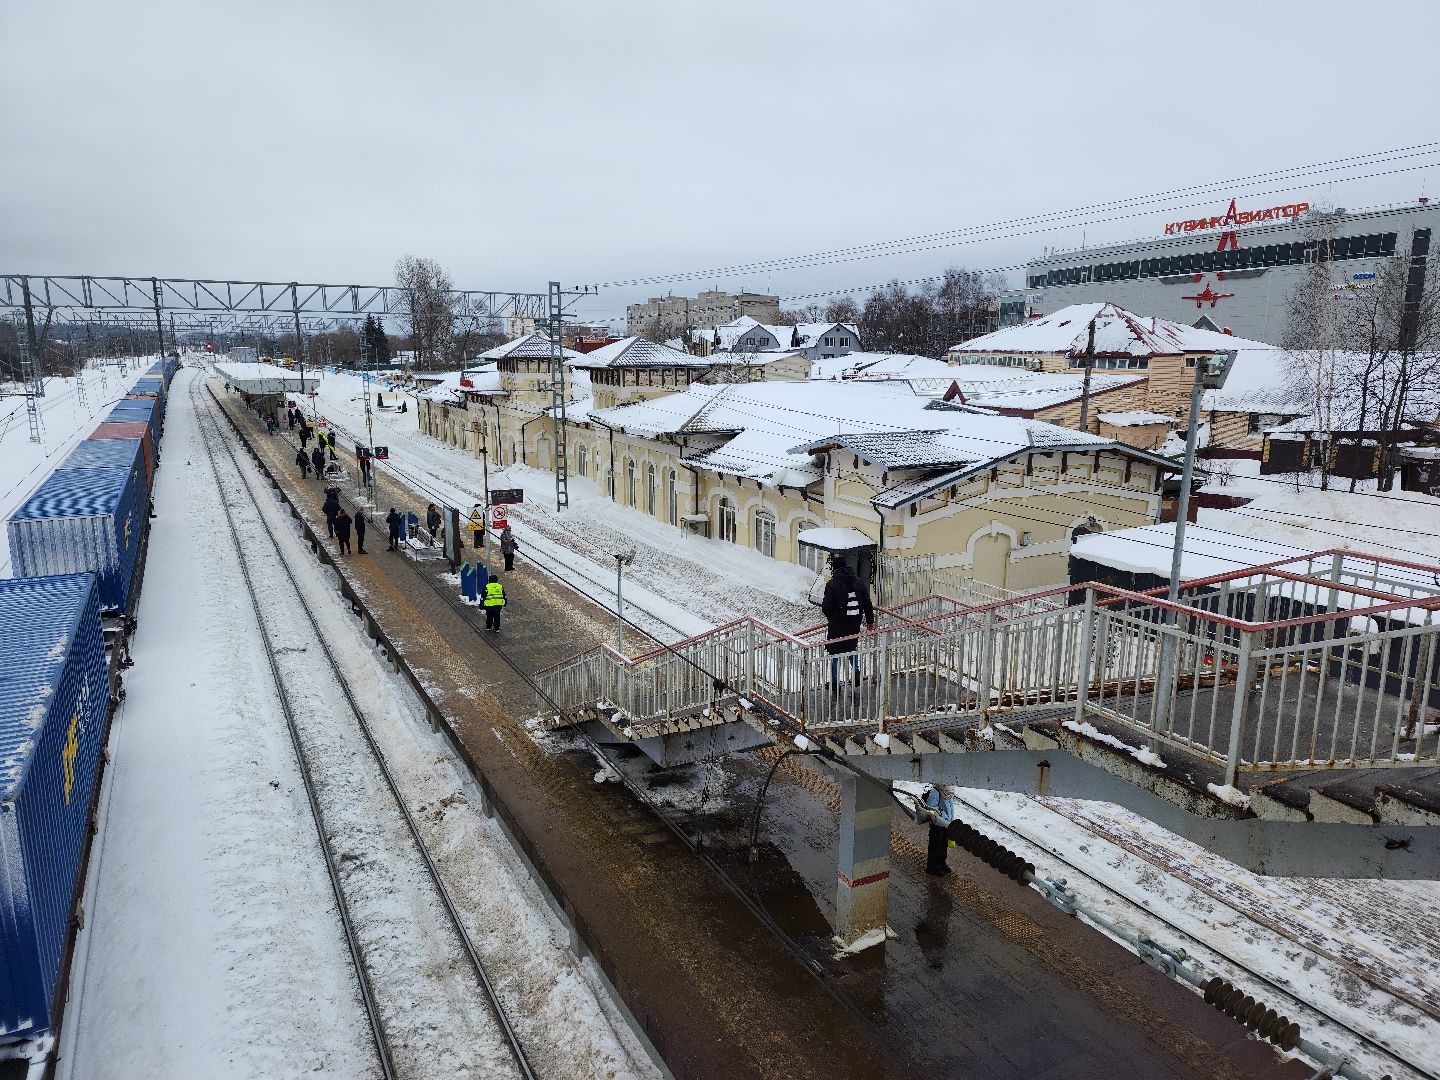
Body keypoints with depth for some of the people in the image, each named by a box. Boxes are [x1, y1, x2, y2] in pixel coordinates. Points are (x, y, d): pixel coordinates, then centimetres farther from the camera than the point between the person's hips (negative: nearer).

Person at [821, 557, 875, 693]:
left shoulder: (832, 585, -16)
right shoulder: (859, 583, 0)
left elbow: (826, 607, -18)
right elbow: (868, 605, 4)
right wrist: (870, 621, 16)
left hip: (836, 626, -5)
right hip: (854, 625, 5)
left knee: (835, 653, 9)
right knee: (852, 650, 25)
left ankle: (834, 685, 16)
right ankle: (858, 680, 15)